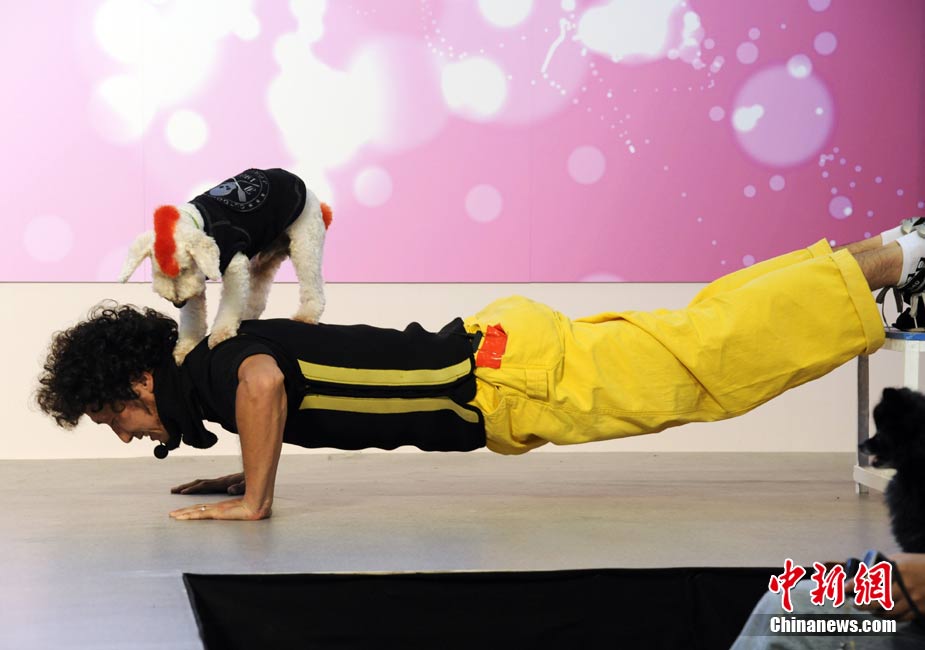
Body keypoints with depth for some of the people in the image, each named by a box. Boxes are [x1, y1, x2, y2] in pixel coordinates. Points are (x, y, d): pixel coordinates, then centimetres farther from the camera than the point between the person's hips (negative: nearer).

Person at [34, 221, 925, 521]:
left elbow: (266, 381, -38)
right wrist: (240, 471, 27)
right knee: (689, 337, 11)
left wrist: (253, 499, -26)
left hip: (502, 375, -7)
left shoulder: (201, 371, -14)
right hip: (491, 351, 7)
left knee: (703, 357, -6)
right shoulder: (222, 366, 12)